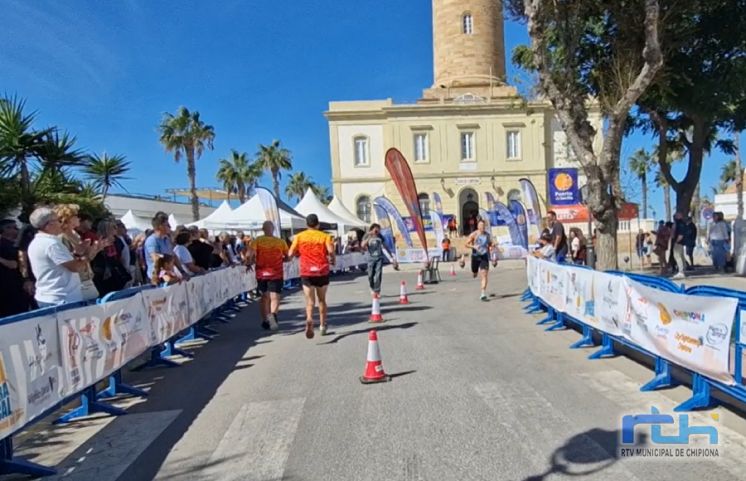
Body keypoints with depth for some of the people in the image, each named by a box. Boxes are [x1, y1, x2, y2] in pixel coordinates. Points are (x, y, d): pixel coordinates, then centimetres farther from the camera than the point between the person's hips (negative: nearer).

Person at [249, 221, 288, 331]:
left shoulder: (257, 241, -2)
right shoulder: (281, 242, -1)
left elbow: (250, 255, -15)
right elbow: (287, 258, 5)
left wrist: (253, 262, 3)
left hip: (261, 273, 2)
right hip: (276, 274, -1)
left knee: (264, 298, 16)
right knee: (275, 298, -2)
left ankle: (265, 320, 21)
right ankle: (273, 314, -29)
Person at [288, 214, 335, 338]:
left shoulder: (299, 236, 4)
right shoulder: (324, 236, 0)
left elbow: (290, 254, -1)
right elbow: (331, 250, -16)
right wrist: (332, 259, 3)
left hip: (306, 272, 0)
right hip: (322, 272, 0)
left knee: (310, 301, -1)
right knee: (322, 300, 17)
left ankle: (309, 319, -30)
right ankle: (322, 326, 25)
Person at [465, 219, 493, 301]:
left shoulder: (487, 235, 4)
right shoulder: (473, 234, -7)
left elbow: (490, 243, 18)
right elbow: (467, 244, -7)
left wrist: (490, 247, -4)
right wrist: (474, 246, -24)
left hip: (484, 256, 1)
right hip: (475, 256, -1)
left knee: (484, 275, -11)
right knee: (474, 274, 16)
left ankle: (483, 294, -12)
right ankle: (475, 272, 58)